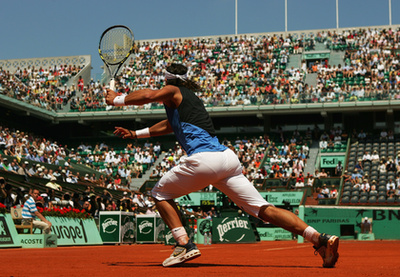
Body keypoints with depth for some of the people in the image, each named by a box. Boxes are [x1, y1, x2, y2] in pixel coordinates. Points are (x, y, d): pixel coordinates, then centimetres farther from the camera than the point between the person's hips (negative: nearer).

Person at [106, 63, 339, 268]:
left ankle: (185, 245, -2)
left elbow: (147, 95, -8)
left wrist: (117, 99, 9)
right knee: (264, 209, 2)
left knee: (160, 194, 15)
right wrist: (136, 134, 50)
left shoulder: (173, 92, 12)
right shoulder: (191, 97, 35)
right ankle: (321, 239, -11)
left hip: (203, 159, -7)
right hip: (228, 157, 7)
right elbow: (170, 125, 47)